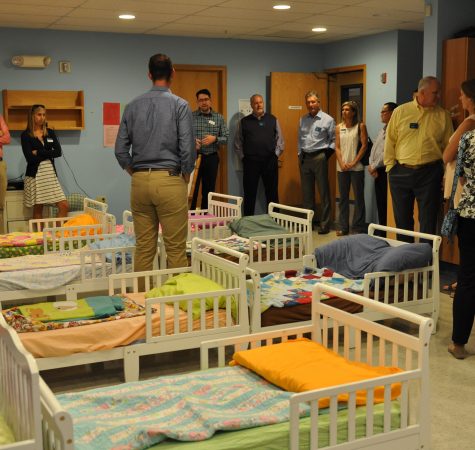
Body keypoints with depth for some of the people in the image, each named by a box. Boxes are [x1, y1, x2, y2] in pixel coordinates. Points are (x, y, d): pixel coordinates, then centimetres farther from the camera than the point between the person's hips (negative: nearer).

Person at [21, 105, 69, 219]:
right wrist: (48, 154, -4)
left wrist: (39, 152, -9)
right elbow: (30, 158, -12)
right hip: (35, 175, -4)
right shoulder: (25, 135, -1)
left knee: (64, 206, -7)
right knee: (37, 209, 1)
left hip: (50, 174, 4)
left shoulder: (50, 133, 11)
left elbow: (58, 152, -2)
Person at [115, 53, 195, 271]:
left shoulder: (133, 106, 8)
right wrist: (185, 177, 4)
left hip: (140, 181, 4)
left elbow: (120, 150, 6)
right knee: (176, 249, 1)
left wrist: (136, 174, 15)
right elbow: (187, 148, -10)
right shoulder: (179, 105, -4)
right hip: (170, 180, -4)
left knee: (143, 247, 9)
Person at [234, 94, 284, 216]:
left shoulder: (272, 120, 9)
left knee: (272, 193, 7)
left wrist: (275, 154, 2)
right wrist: (243, 156, 0)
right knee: (249, 193, 3)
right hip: (250, 161, -1)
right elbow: (238, 143, 7)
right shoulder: (244, 122, 6)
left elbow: (279, 140, 10)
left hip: (270, 161, 1)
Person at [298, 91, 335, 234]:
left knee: (323, 192, -2)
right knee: (306, 192, 11)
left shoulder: (328, 120, -3)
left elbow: (333, 140, -3)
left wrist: (327, 154, -10)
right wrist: (300, 154, 10)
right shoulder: (303, 120, 12)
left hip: (319, 157, -5)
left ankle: (324, 224, 4)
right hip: (305, 158, 5)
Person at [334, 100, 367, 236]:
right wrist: (341, 163, -6)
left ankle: (358, 227, 8)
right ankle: (343, 227, 16)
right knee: (343, 197, 8)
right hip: (342, 167, 4)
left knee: (359, 197, 1)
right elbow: (337, 147, 7)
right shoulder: (339, 127, 10)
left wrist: (354, 162, -11)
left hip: (356, 167, -4)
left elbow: (364, 145, -6)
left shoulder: (360, 126, -1)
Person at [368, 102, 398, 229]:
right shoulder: (382, 130, 19)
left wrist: (374, 166, -9)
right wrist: (371, 166, 1)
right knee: (380, 204, 12)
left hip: (385, 171, -9)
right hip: (377, 172, 9)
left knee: (386, 204, -6)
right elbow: (374, 149, 16)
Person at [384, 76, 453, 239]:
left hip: (429, 172, -1)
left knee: (428, 220, 1)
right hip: (400, 172, 1)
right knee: (402, 219, 11)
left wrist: (446, 174, 0)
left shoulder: (443, 116, 4)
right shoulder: (400, 111, 3)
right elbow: (390, 141, 5)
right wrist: (390, 167, 0)